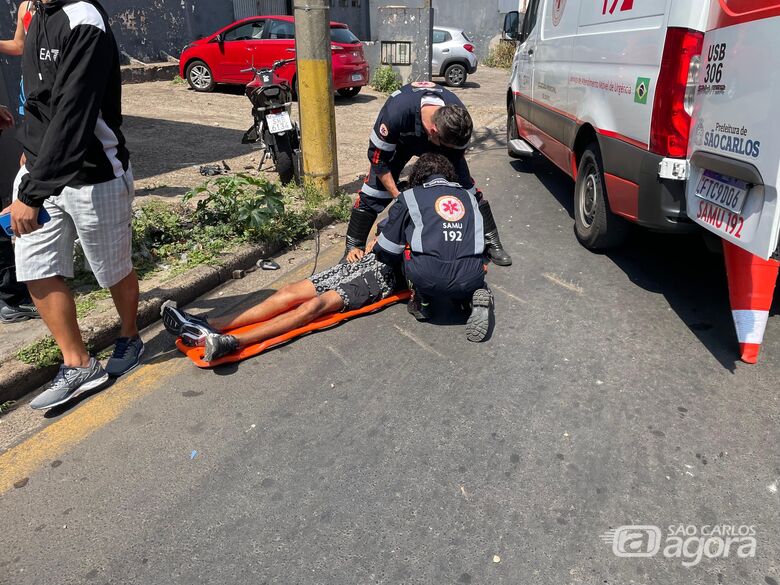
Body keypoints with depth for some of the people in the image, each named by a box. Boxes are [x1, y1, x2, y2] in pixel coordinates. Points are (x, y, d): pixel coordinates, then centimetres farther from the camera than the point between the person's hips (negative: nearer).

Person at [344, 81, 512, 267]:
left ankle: (492, 243, 6)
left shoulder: (458, 119, -35)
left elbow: (454, 160, -17)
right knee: (374, 191, -13)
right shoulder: (395, 113, -43)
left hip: (439, 136, 2)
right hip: (401, 140, -2)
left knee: (465, 186, -8)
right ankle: (353, 248, 2)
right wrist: (397, 196, -24)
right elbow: (378, 157, -28)